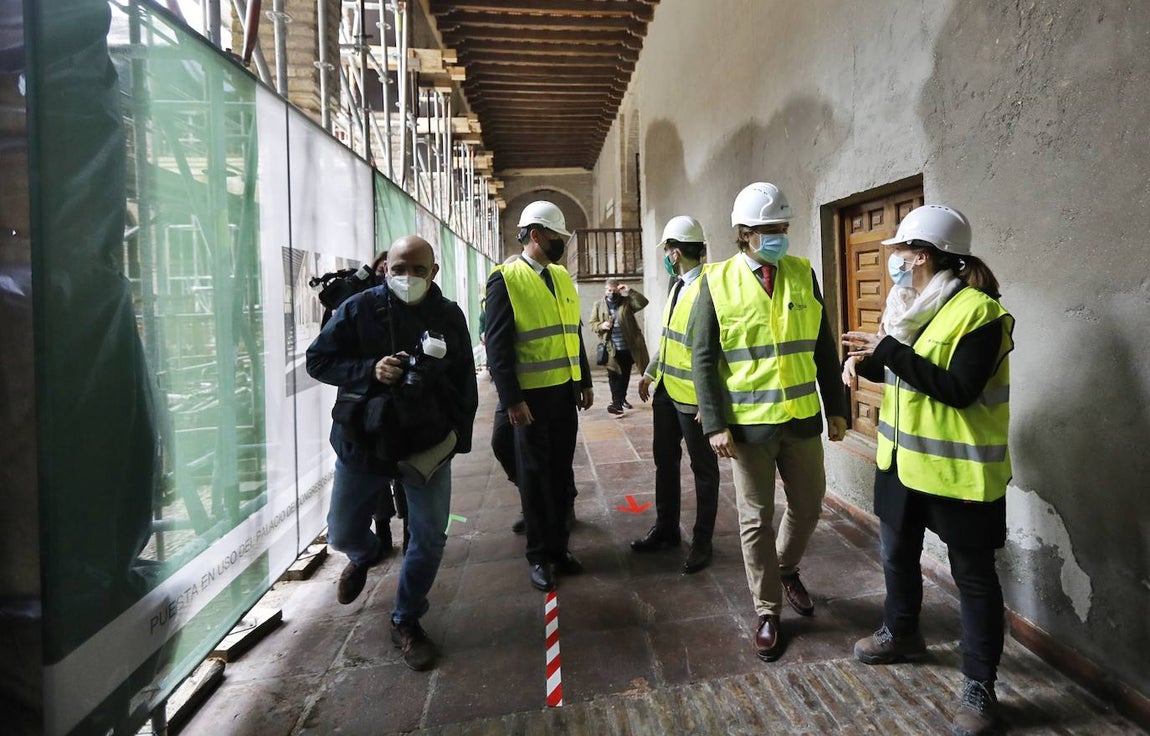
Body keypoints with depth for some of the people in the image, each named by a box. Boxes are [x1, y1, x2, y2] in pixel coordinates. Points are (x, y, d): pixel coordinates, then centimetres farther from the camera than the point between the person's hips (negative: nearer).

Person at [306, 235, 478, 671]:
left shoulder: (449, 316, -1)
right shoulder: (360, 308, -8)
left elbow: (464, 382, 6)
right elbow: (317, 361, -5)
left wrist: (458, 434, -3)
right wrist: (370, 370, -21)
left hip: (428, 444, 1)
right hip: (362, 440, 0)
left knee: (430, 538, 3)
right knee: (343, 533, 12)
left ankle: (406, 622, 26)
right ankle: (365, 556, 51)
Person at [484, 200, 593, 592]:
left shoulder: (562, 275, 12)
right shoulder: (506, 279, -9)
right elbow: (498, 346, -13)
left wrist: (585, 382, 14)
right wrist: (512, 399, -16)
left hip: (565, 391, 6)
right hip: (531, 396, -6)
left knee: (559, 472, 13)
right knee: (534, 475, 8)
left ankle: (559, 547, 28)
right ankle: (539, 555, 22)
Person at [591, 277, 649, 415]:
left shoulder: (626, 301, 4)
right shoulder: (599, 305, 4)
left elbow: (643, 302, -10)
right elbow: (592, 323, 5)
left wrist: (630, 291, -17)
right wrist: (601, 325, -16)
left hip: (628, 347, 2)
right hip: (611, 349, -2)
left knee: (625, 375, 15)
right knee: (614, 376, -3)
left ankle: (622, 399, 31)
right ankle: (616, 402, -1)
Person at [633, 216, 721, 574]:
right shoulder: (678, 286, 10)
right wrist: (650, 373, 20)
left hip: (693, 397, -9)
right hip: (666, 391, 9)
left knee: (703, 469, 8)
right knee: (665, 461, 18)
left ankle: (702, 542, 22)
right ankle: (665, 529, 34)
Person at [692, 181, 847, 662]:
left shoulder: (803, 274, 4)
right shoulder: (718, 282, -6)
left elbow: (822, 347, 8)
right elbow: (704, 358, -7)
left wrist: (836, 408, 6)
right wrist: (715, 424, -12)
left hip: (802, 419, 3)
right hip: (748, 423, -3)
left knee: (808, 507, 16)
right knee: (756, 520, 8)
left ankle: (786, 569, 46)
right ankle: (767, 612, 26)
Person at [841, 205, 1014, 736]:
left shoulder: (980, 312, -18)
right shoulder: (915, 306, 8)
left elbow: (959, 390, -27)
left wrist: (892, 351, -27)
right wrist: (871, 360, -3)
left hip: (957, 470, -8)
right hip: (902, 459, 9)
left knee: (973, 577, 7)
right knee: (897, 554, 22)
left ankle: (979, 687, 22)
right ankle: (901, 634, 45)